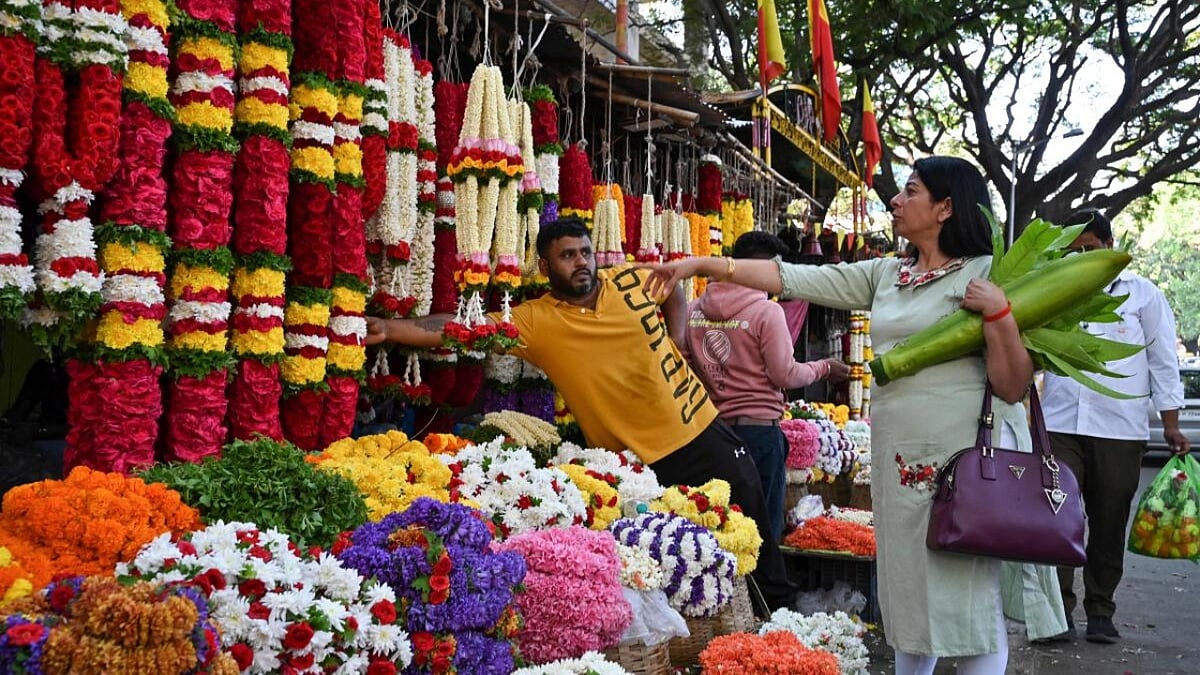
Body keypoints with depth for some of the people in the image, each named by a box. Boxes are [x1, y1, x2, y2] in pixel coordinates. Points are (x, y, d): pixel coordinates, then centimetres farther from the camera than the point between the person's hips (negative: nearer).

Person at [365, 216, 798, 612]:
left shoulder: (631, 281, -3)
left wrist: (673, 348, 4)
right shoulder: (535, 321, -11)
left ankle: (781, 607, 34)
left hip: (704, 431, 3)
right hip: (645, 463, -3)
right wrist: (388, 328, -34)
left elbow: (675, 294, 19)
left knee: (752, 525, 13)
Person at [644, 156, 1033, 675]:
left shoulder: (987, 274, -4)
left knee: (969, 597, -2)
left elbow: (1013, 387, -7)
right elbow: (792, 278, 9)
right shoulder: (885, 275, 12)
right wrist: (703, 264, 6)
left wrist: (998, 314, -20)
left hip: (966, 457, -6)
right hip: (897, 457, 6)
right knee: (906, 589, 13)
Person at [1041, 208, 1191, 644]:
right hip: (1060, 425, 1)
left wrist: (1170, 424, 1)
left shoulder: (1142, 295, 7)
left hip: (1119, 429, -1)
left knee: (1109, 525, 7)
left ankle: (1100, 612, 18)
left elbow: (1163, 362, 6)